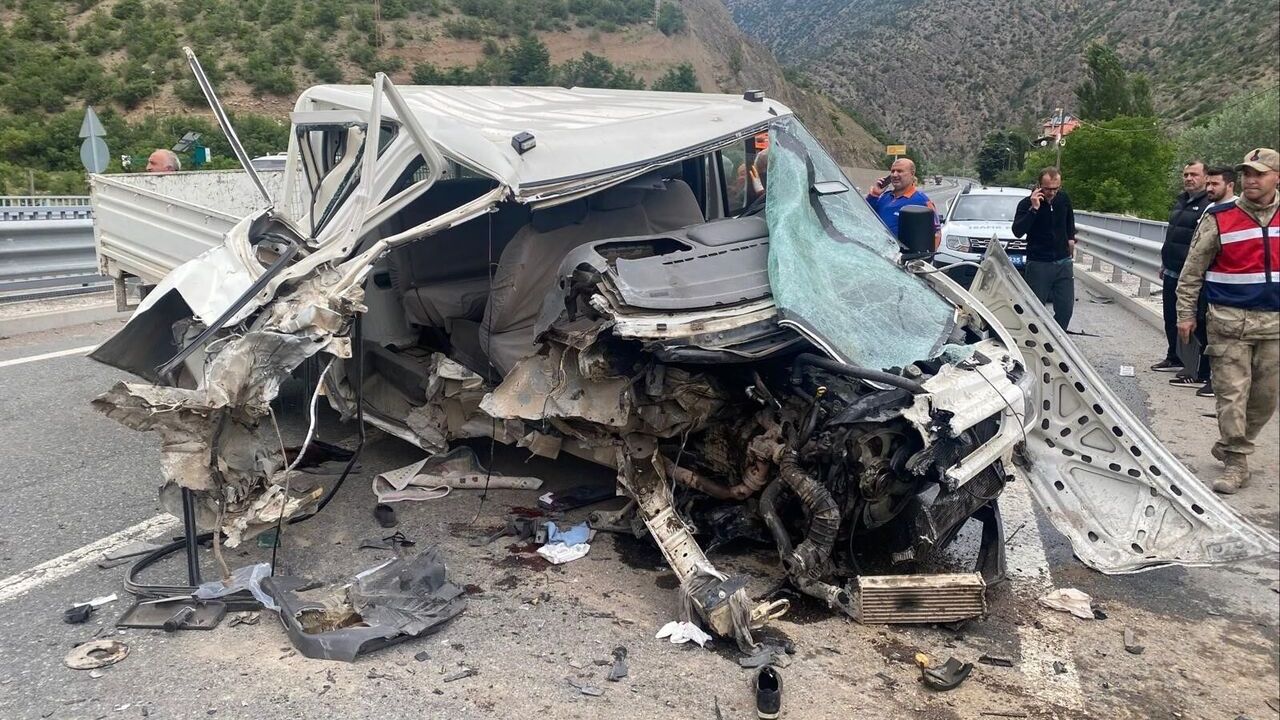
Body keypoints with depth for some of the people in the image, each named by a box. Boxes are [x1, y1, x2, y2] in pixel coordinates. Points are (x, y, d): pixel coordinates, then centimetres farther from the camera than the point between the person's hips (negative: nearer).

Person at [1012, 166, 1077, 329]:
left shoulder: (1064, 199, 3)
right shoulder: (1026, 204, -11)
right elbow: (1017, 232, -25)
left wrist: (1071, 237, 17)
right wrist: (1033, 208, -29)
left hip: (1063, 262, 4)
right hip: (1038, 264, -4)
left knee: (1065, 309, 4)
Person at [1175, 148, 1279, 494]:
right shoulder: (1220, 219, -4)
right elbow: (1192, 270, 0)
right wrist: (1185, 313, -1)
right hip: (1230, 321, -3)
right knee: (1232, 393, -4)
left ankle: (1230, 446, 28)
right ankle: (1236, 462, 5)